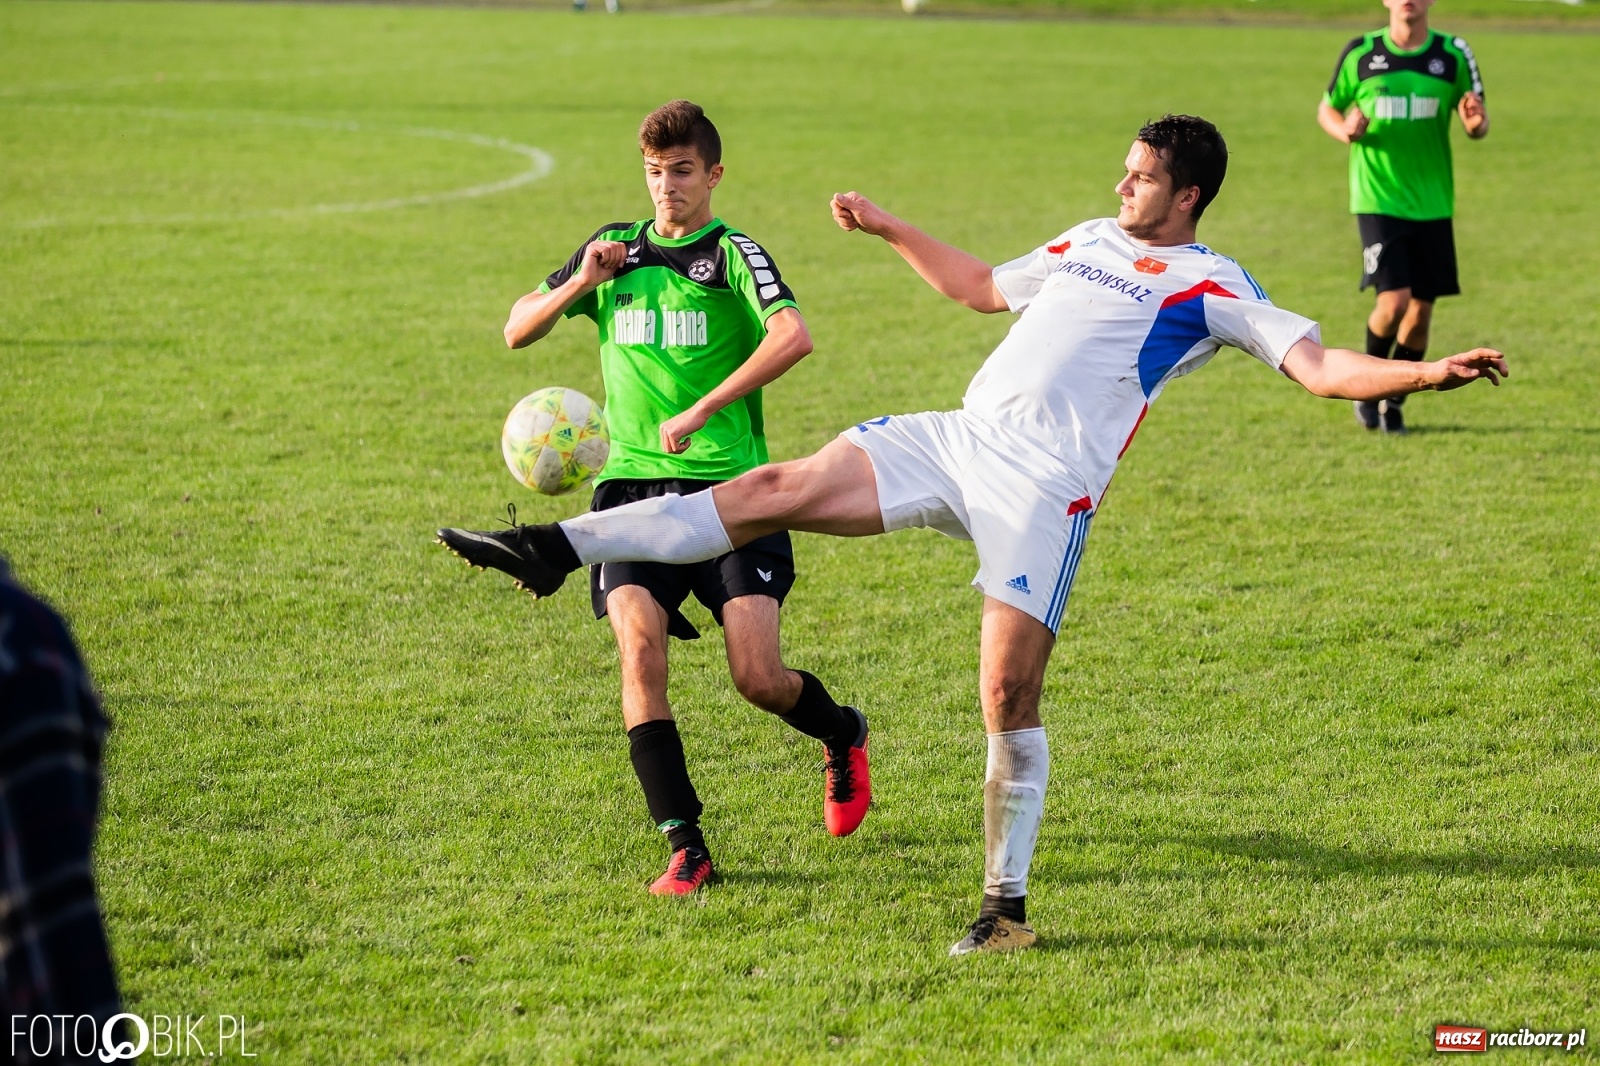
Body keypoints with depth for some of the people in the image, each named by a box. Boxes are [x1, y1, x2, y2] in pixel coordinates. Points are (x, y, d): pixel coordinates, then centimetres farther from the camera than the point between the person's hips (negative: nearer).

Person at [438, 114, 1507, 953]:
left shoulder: (1210, 287, 1)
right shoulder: (1088, 240, 22)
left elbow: (1320, 364, -7)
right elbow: (985, 288, 39)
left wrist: (1424, 371, -22)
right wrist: (892, 230, 43)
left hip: (1045, 486, -6)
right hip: (955, 438, 6)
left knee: (1009, 691, -10)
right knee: (777, 489, -6)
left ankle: (1008, 902, 4)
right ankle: (557, 549, -11)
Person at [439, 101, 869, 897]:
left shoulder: (732, 254, -2)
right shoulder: (618, 248, 15)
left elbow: (793, 337, -22)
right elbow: (517, 330, 18)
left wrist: (698, 414, -25)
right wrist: (580, 284, -1)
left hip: (729, 485, -4)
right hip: (632, 485, 4)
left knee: (758, 676, -10)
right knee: (639, 645, -18)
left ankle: (841, 735, 26)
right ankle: (685, 847, -11)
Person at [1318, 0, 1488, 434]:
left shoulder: (1454, 55, 1)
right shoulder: (1360, 54, -2)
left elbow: (1478, 125, 6)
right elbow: (1327, 108, 10)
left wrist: (1476, 122, -19)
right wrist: (1344, 130, -13)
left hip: (1433, 203, 3)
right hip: (1378, 200, -3)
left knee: (1421, 310, 5)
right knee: (1394, 303, -14)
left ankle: (1394, 403, 24)